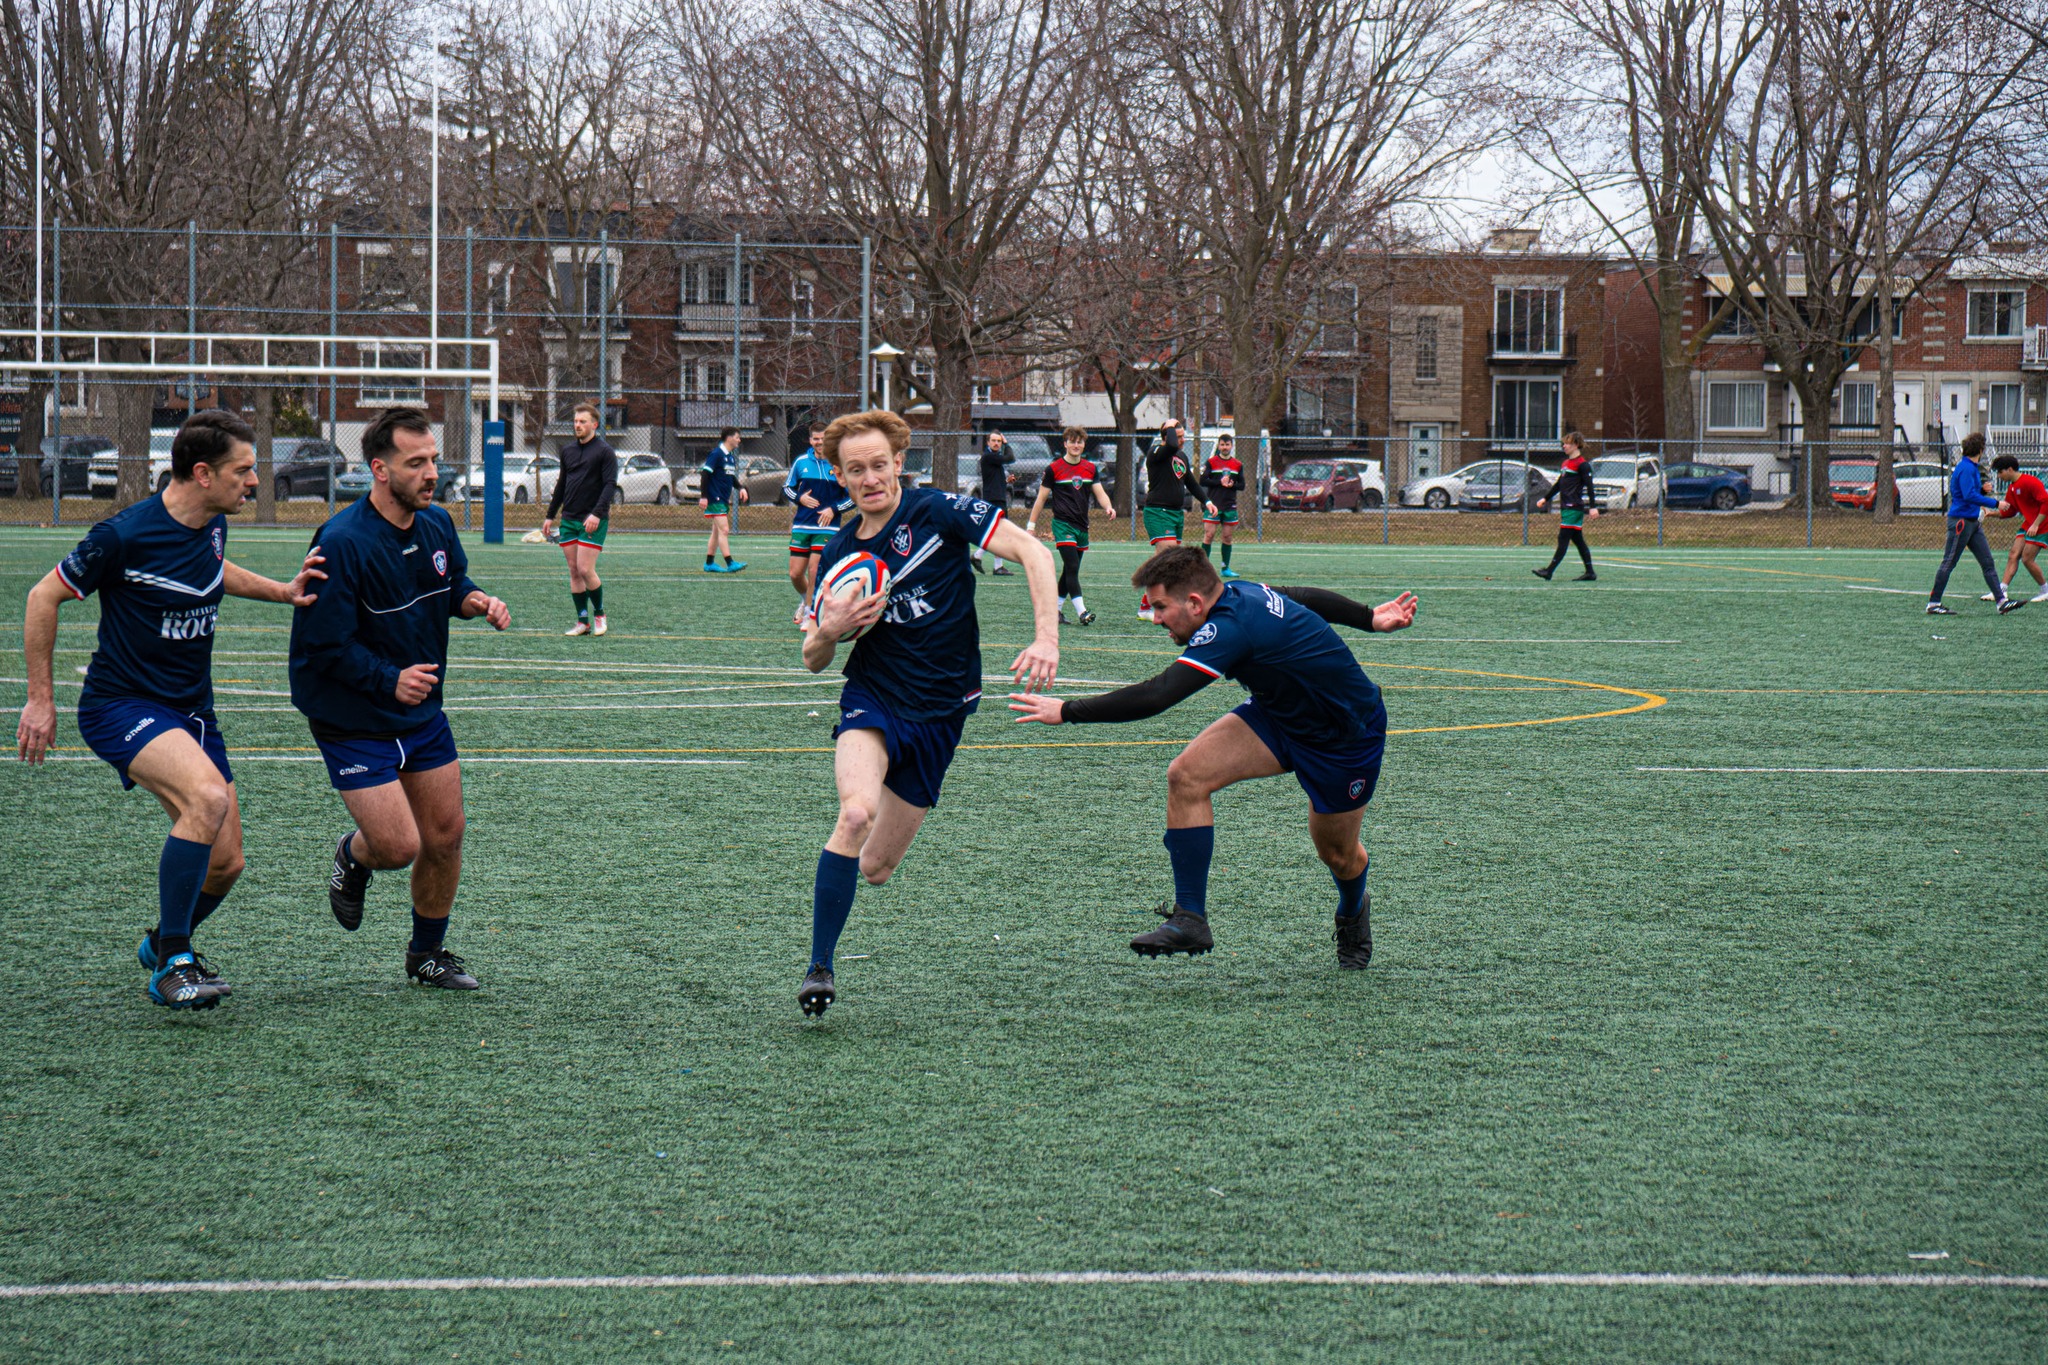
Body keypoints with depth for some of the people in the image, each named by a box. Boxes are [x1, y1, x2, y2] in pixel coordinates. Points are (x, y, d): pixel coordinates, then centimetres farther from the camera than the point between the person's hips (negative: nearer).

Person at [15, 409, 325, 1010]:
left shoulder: (213, 525, 3)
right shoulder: (126, 535, -19)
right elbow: (44, 597, -7)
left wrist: (282, 591, 13)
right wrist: (40, 700, -4)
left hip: (191, 711, 8)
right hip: (121, 706, -8)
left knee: (225, 862, 3)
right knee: (207, 796, -32)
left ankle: (163, 945, 34)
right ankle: (172, 964, -21)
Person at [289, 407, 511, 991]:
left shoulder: (436, 524, -1)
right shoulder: (343, 542, -24)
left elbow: (453, 582, 19)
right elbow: (323, 643, -22)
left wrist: (474, 600, -4)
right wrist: (389, 680, -31)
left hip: (423, 710, 7)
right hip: (353, 718, -7)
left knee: (445, 837, 8)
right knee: (399, 845, -11)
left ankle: (427, 952, 29)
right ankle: (353, 857, 26)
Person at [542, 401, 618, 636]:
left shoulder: (605, 452, -5)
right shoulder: (568, 451, 14)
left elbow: (610, 484, -12)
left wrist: (597, 513, -24)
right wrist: (550, 516, 20)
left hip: (592, 521, -6)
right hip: (568, 519, 6)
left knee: (586, 570, -12)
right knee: (574, 571, 3)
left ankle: (599, 614, 7)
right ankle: (583, 622, 7)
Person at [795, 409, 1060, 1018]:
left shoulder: (938, 511, -8)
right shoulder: (839, 554, 4)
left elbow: (1032, 552, -12)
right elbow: (812, 659, 12)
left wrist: (1046, 637, -23)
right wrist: (830, 631, -12)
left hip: (940, 713, -1)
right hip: (872, 699, 1)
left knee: (875, 869, 1)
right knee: (857, 812, -31)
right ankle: (819, 968, -23)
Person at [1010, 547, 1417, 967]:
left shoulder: (1230, 629, -36)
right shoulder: (1238, 593, -9)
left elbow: (1156, 696, -41)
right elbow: (1310, 598, 7)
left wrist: (1067, 711, -36)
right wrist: (1370, 618, 23)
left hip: (1350, 734, -8)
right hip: (1281, 713, 8)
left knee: (1336, 853, 10)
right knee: (1186, 775, -14)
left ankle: (1353, 915, 47)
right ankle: (1189, 920, -11)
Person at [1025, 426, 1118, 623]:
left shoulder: (1090, 468, 10)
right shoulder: (1054, 469, -3)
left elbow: (1100, 493, 7)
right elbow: (1041, 498, 2)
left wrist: (1108, 507, -15)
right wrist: (1031, 524, 2)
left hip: (1082, 526, 6)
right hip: (1063, 524, -6)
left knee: (1069, 571, 10)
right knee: (1072, 567, -17)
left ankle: (1056, 609, 20)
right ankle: (1081, 612, -23)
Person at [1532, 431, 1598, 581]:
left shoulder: (1582, 464, -9)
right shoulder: (1566, 463, 18)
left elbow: (1589, 486, -14)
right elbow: (1559, 484, 27)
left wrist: (1592, 507, -21)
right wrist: (1546, 498, 27)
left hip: (1574, 508, -9)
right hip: (1566, 507, 9)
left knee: (1563, 539, -10)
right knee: (1577, 540, 8)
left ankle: (1549, 570, -14)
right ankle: (1590, 573, 9)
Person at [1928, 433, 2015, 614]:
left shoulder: (1972, 468, 15)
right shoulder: (1965, 468, -16)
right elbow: (1969, 495, -24)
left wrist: (1983, 490, 5)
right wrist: (1994, 503, -21)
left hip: (1972, 522, 10)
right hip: (1960, 521, -10)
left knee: (1988, 563, 6)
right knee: (1948, 564, -4)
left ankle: (2001, 601, 5)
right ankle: (1933, 604, 2)